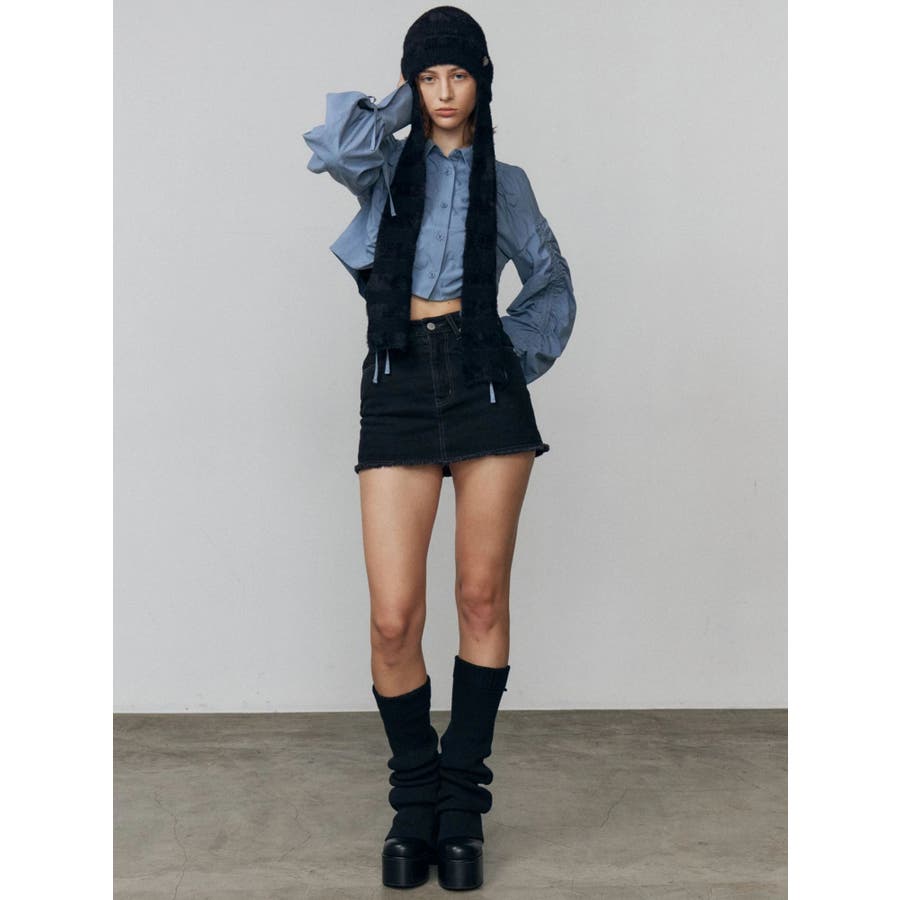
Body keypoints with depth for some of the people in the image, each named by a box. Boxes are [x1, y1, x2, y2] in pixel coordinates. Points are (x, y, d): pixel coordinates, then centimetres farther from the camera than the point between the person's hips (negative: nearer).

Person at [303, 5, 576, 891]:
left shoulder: (504, 182, 16)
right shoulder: (386, 166, 13)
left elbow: (551, 282, 23)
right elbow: (331, 147, -11)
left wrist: (521, 356, 8)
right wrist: (398, 104, 6)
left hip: (484, 381, 1)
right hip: (399, 383, -1)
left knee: (482, 597, 1)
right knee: (393, 617, -7)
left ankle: (462, 801, 15)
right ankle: (413, 799, 13)